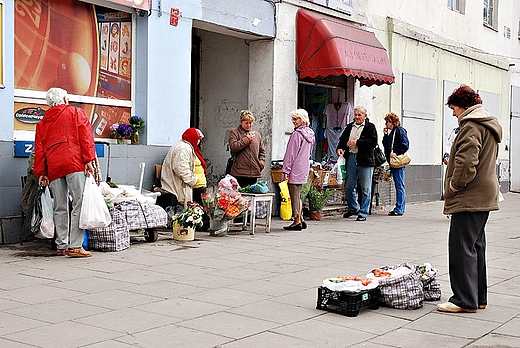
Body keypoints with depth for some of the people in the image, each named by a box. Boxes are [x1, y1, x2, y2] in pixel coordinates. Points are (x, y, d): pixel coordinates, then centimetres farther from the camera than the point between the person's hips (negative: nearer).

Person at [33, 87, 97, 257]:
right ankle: (75, 246, -13)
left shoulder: (42, 123, 24)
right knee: (79, 204, -7)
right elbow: (86, 137, -2)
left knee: (60, 208, 9)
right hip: (75, 164, -5)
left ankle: (61, 246, 11)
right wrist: (89, 161, -6)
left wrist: (42, 173, 19)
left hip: (53, 169, 5)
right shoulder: (76, 113, 12)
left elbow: (39, 150, 19)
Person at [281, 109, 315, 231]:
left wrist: (285, 170, -14)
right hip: (304, 169, 9)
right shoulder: (310, 134, 10)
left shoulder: (297, 134, -16)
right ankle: (301, 220, 18)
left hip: (295, 169, -9)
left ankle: (297, 222, 2)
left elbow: (290, 154, -16)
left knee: (295, 196, -2)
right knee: (298, 195, 17)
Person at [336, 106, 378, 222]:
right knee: (349, 187, 11)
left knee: (365, 189, 0)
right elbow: (342, 139, 19)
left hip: (365, 160, -5)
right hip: (351, 159, 5)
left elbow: (373, 142, -12)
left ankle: (363, 213, 9)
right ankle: (353, 208, 31)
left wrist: (357, 142, -16)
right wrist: (340, 148, -1)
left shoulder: (370, 127, -1)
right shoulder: (349, 127, 14)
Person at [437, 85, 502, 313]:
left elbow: (467, 162, -24)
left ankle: (465, 300, -3)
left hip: (469, 198, -11)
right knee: (475, 246, 15)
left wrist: (453, 187, -13)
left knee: (462, 247, -7)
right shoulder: (489, 125, 20)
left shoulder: (471, 126, -13)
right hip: (484, 197, 11)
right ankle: (478, 297, 22)